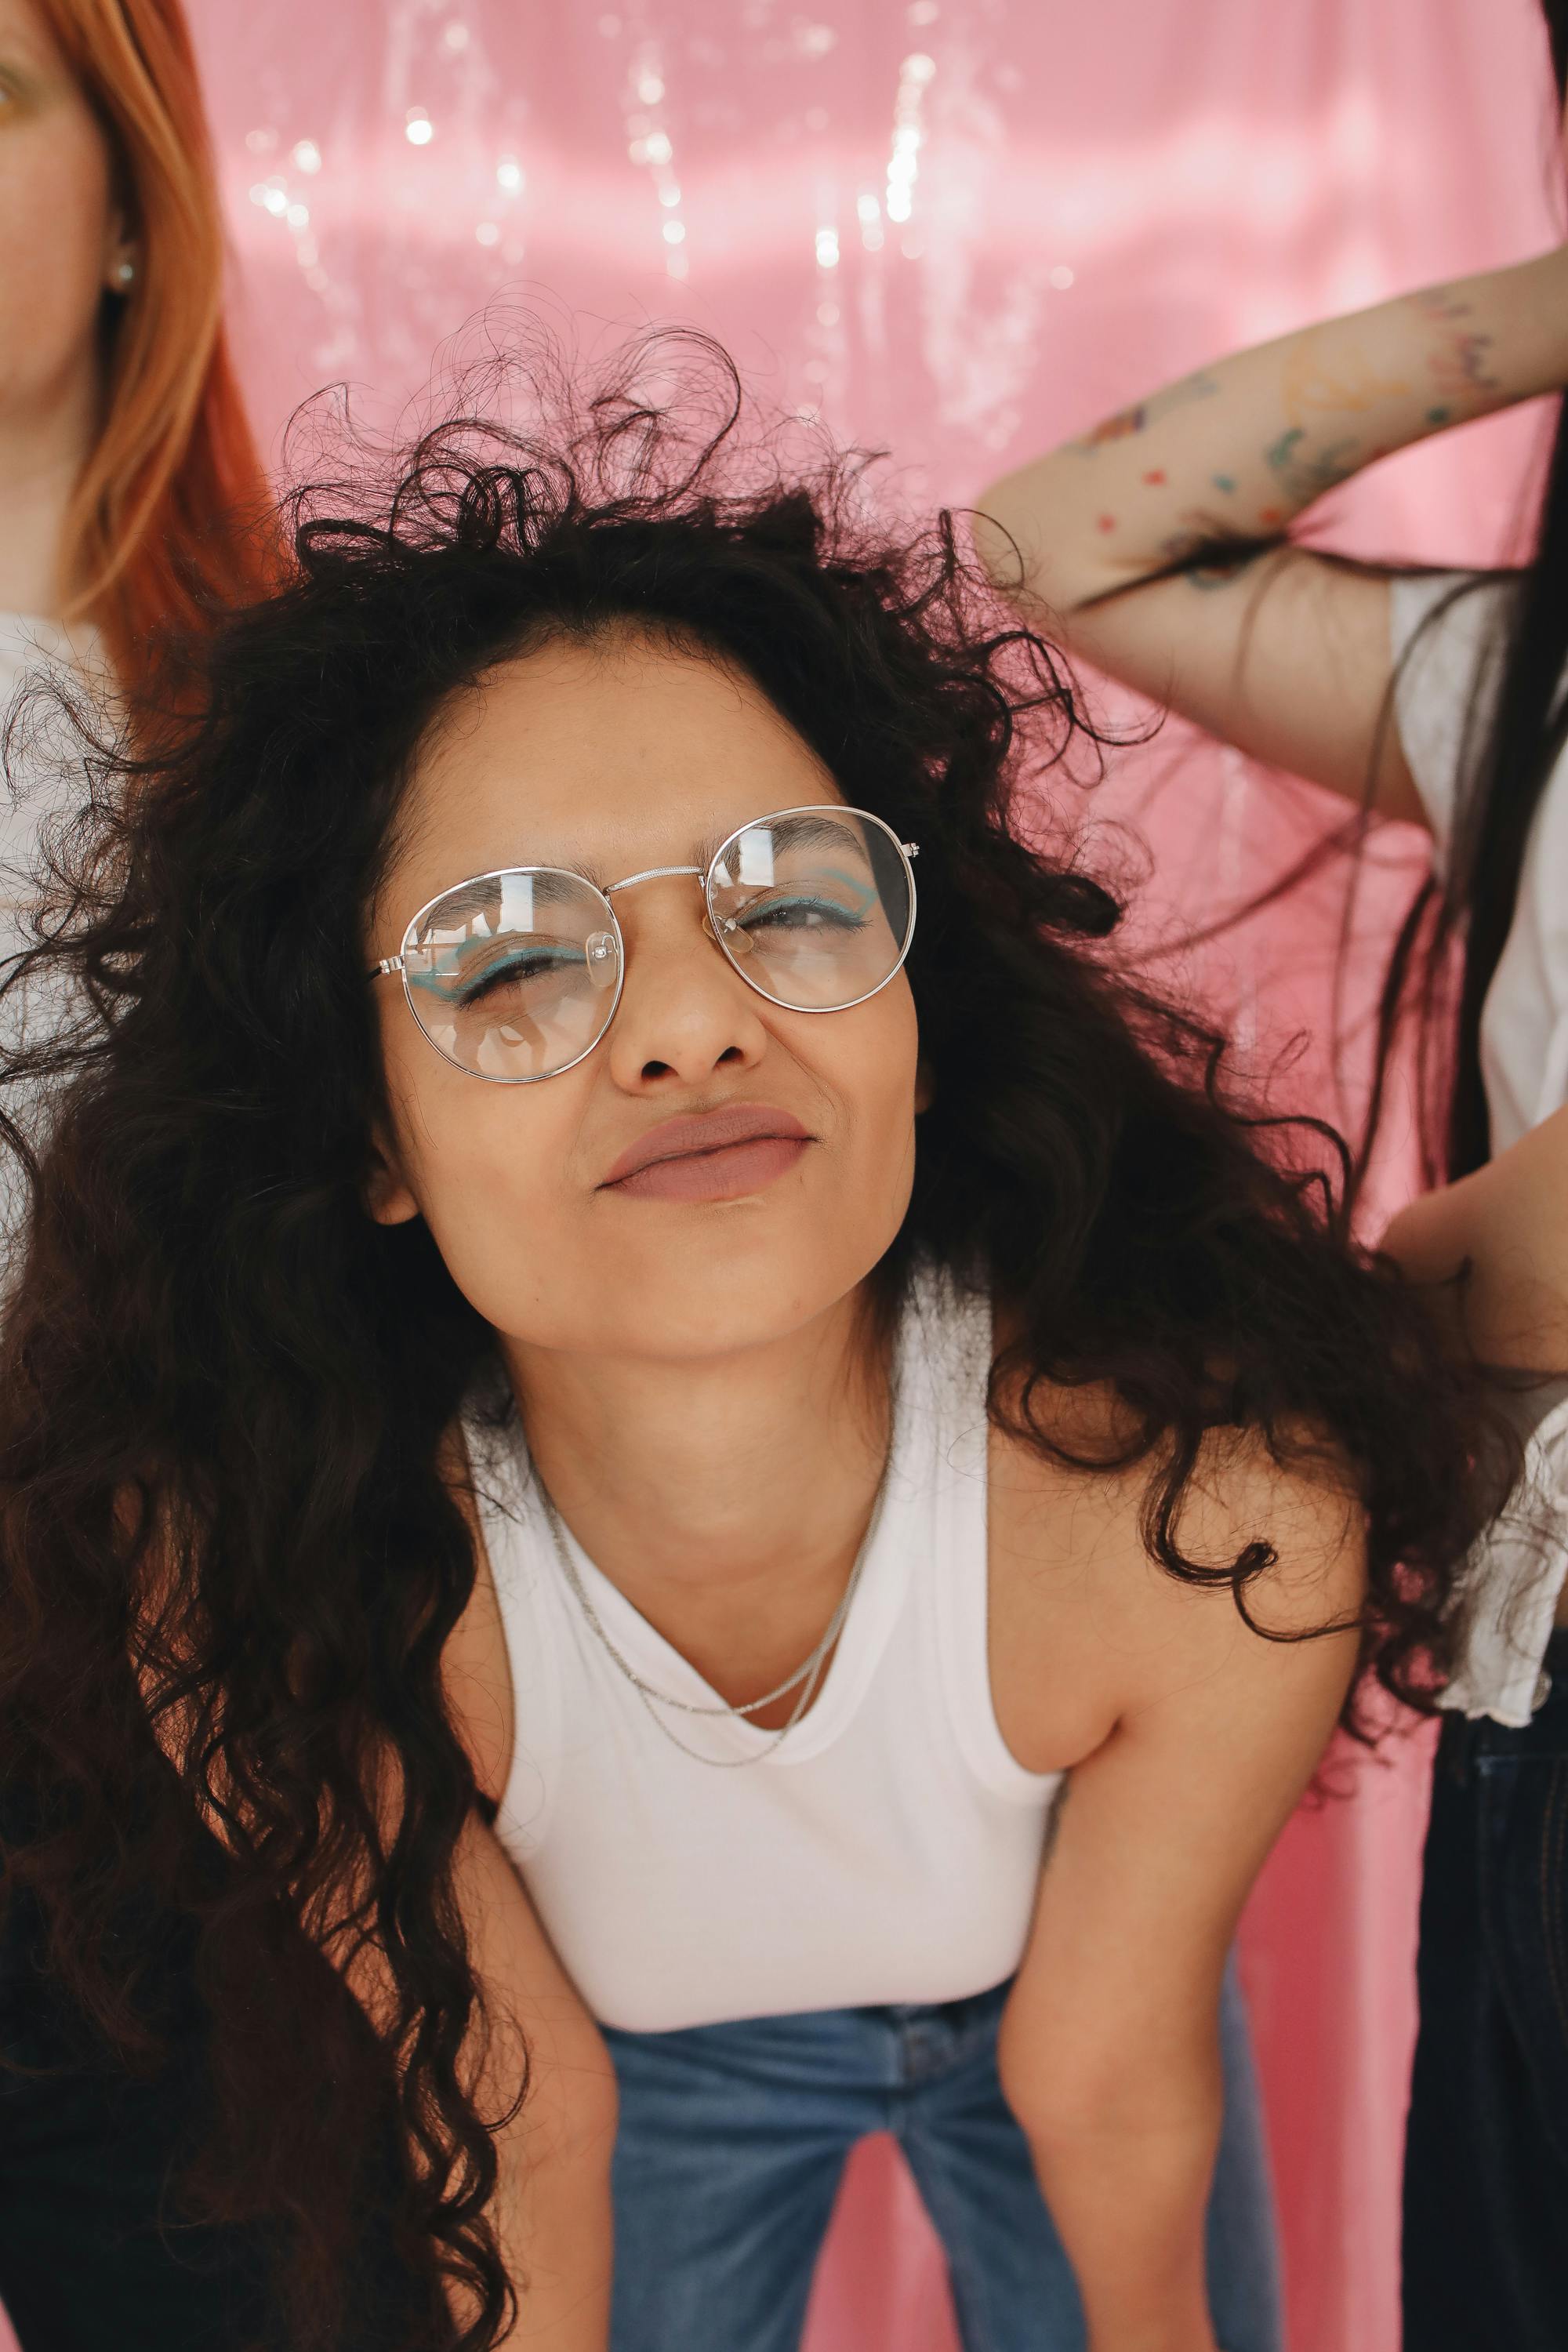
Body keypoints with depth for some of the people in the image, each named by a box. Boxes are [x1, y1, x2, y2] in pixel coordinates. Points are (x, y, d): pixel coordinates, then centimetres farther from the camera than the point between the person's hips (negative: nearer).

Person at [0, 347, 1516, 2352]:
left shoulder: (1223, 1510, -37)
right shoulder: (258, 1578, -36)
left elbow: (1108, 2081, -19)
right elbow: (513, 2098, -18)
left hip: (1045, 1991, 1)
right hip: (654, 2052, 0)